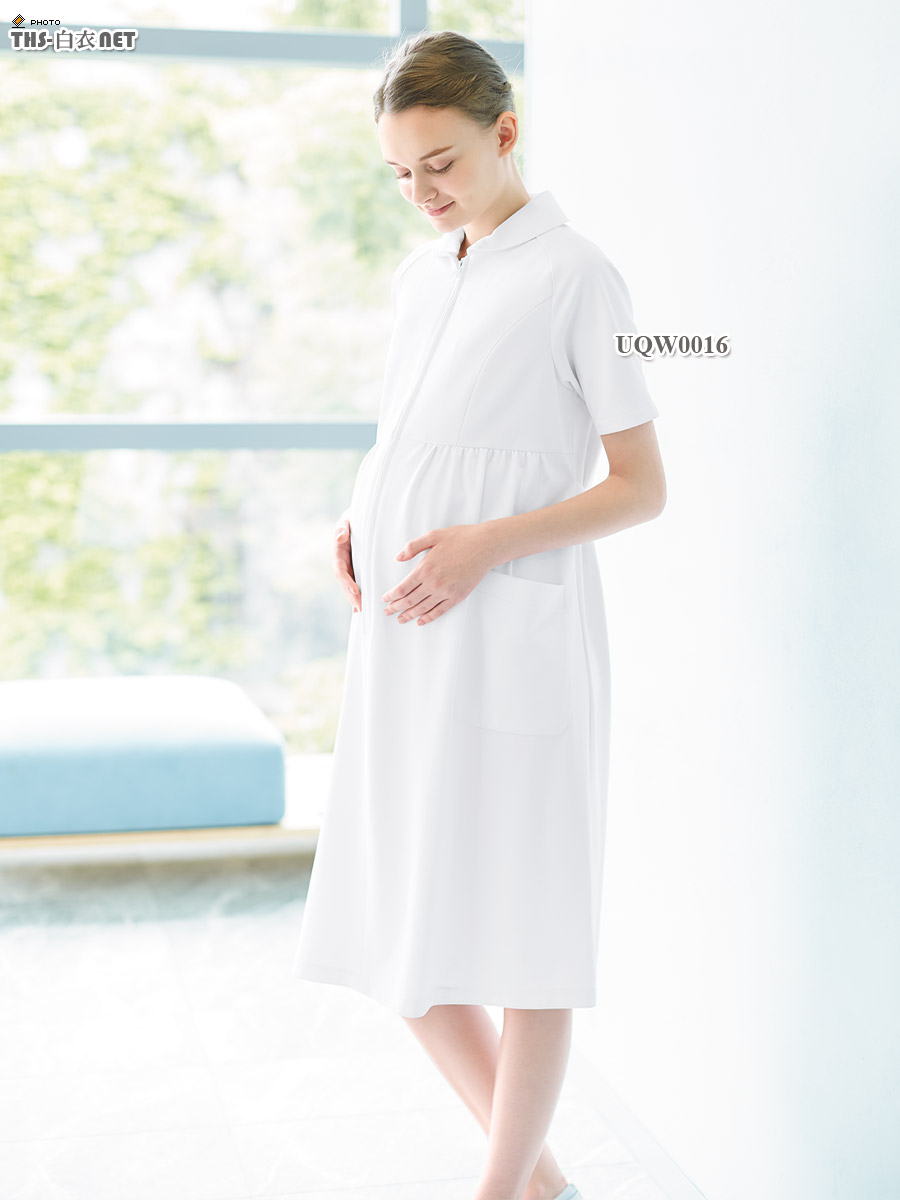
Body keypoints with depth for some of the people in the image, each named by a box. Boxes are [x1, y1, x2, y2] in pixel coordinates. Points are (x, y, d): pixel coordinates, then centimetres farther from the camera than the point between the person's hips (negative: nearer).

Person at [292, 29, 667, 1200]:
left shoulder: (576, 278, -6)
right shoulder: (420, 274, 15)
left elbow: (642, 486, -6)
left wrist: (487, 544, -19)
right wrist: (358, 517, 6)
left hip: (514, 646, -8)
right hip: (404, 645, 8)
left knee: (518, 936, 1)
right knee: (396, 935, 10)